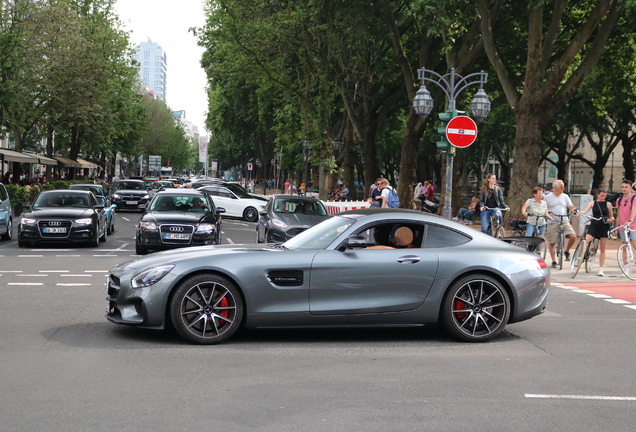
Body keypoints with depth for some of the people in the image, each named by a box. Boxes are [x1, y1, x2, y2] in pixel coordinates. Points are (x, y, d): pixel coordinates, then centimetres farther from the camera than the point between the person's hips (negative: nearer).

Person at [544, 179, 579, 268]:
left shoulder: (565, 196, 13)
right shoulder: (547, 197, 6)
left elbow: (571, 206, 11)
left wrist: (575, 211, -9)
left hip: (564, 222, 2)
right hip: (552, 222, -2)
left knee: (573, 236, -18)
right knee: (552, 243, 0)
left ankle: (567, 251, 7)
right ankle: (554, 261, 14)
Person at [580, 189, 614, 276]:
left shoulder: (608, 204, 7)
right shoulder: (592, 203, 6)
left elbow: (611, 217, 14)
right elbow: (585, 211, -8)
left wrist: (611, 220, -10)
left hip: (604, 227, 1)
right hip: (594, 225, 0)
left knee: (603, 249, 3)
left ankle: (601, 269, 9)